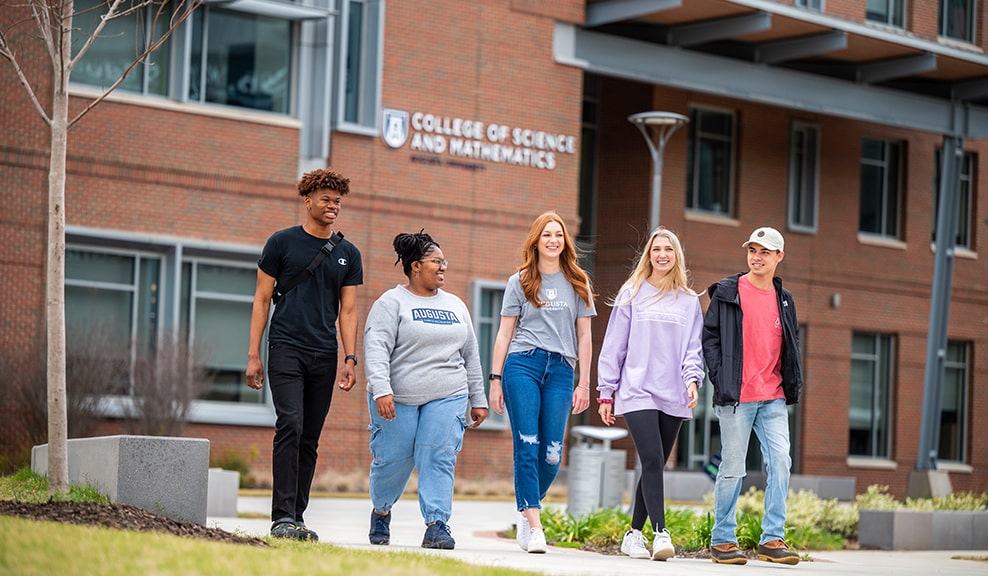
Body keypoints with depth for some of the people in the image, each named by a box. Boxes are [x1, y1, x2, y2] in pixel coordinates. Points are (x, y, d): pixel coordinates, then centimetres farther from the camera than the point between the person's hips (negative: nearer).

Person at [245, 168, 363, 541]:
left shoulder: (348, 254, 12)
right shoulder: (282, 243, 3)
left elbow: (348, 311, 12)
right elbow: (262, 299, 4)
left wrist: (350, 360, 1)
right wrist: (253, 355, -3)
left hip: (324, 356, 4)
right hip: (286, 349, -4)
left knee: (309, 439, 5)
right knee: (290, 425, -17)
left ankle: (296, 518, 11)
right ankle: (282, 518, -19)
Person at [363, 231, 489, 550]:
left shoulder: (455, 305, 16)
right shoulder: (392, 303, -1)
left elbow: (471, 355, 20)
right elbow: (376, 348, -13)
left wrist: (478, 399, 17)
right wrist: (381, 390, -25)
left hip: (447, 397, 3)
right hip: (397, 398, -3)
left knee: (439, 460, -11)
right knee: (393, 461, 3)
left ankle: (436, 525, -12)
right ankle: (381, 512, 29)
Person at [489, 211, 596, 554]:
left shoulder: (577, 283, 14)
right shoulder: (520, 282, 11)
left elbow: (584, 336, 13)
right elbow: (504, 333, 10)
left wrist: (584, 384, 7)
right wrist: (495, 379, 3)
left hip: (560, 370, 1)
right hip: (522, 365, -1)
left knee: (552, 454, -4)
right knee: (527, 446, -10)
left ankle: (527, 512, 19)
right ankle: (534, 525, -11)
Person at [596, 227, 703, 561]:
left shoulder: (689, 301, 13)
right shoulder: (632, 295, 8)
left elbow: (693, 347, 10)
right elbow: (614, 345, 7)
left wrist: (693, 379, -9)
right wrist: (606, 393, 4)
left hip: (673, 397, 3)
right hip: (637, 393, -3)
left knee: (655, 467, 5)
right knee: (652, 462, -17)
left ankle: (635, 534, 17)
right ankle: (661, 534, -23)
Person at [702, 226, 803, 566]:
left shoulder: (783, 299, 14)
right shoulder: (727, 293, 0)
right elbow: (709, 336, -1)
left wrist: (793, 381, 10)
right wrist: (720, 377, -10)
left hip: (773, 398, 4)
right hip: (736, 397, -4)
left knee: (781, 462, -5)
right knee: (733, 468, -1)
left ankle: (773, 539, 1)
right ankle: (722, 540, 9)